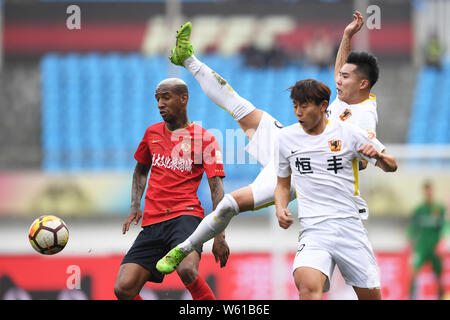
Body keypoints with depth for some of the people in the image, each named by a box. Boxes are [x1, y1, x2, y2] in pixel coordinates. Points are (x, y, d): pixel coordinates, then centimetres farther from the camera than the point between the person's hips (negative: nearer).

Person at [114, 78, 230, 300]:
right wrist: (135, 206, 14)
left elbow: (216, 187, -3)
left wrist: (219, 236, -13)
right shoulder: (152, 133, 16)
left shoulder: (204, 139, 2)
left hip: (185, 216, -5)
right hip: (152, 222, 5)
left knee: (187, 272, -35)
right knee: (123, 289, -11)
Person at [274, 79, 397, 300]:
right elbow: (283, 183, 22)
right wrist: (280, 209, 1)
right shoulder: (286, 138, 8)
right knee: (308, 287, -30)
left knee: (370, 296, 4)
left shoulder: (348, 133, 3)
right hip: (313, 230, 0)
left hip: (350, 225, 0)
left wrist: (378, 156, -13)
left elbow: (391, 166, 10)